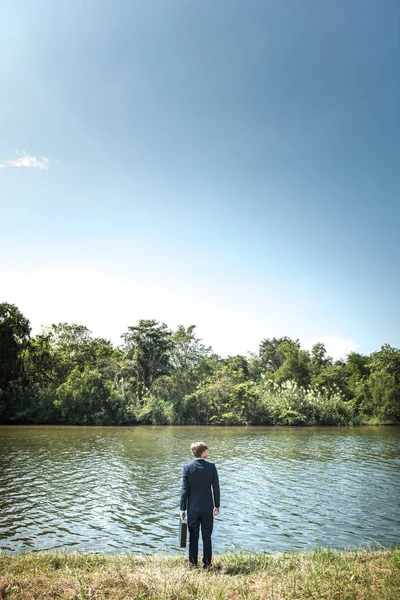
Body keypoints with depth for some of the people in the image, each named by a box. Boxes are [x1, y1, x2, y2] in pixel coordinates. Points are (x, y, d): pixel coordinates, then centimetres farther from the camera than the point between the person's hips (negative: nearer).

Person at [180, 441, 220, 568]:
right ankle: (207, 563, 17)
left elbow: (184, 489, -7)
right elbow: (216, 488, -3)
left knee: (193, 536, 11)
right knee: (207, 536, 11)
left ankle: (193, 563, 18)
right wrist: (217, 505, 9)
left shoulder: (187, 467, -9)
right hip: (207, 507, 0)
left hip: (192, 507, 0)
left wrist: (182, 508, 1)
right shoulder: (211, 467, -8)